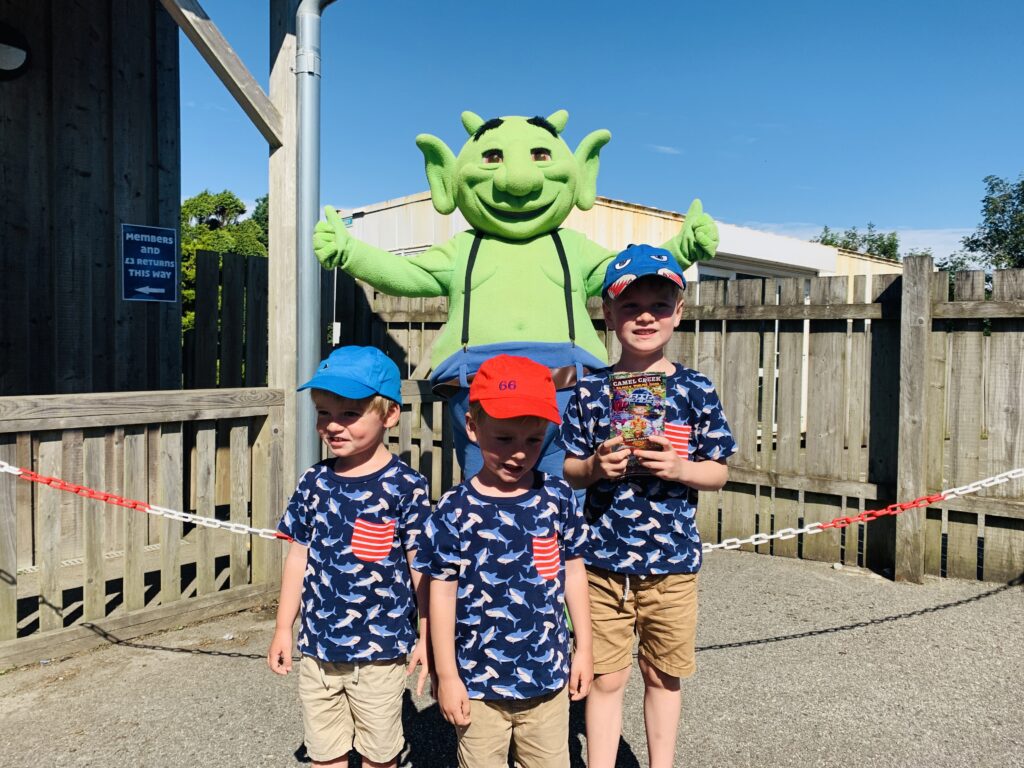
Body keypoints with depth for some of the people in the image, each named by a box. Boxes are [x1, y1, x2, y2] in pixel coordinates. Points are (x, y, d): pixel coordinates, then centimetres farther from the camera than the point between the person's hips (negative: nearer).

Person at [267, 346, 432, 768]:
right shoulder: (315, 482, -1)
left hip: (379, 652, -4)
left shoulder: (405, 487, -14)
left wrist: (427, 637, -5)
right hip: (317, 647, 4)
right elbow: (299, 556, 7)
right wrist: (284, 628, 10)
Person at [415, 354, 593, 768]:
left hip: (549, 677, 2)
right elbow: (442, 594, -8)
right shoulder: (456, 511, -15)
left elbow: (572, 572, 3)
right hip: (479, 684, -2)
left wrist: (583, 648, 7)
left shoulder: (558, 497, -7)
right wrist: (447, 676, -5)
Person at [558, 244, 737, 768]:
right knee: (606, 678, 11)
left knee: (663, 676, 17)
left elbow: (719, 472, 2)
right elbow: (566, 469, 3)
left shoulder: (695, 390, -3)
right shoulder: (591, 389, -2)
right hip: (603, 560, 0)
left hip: (672, 561, 1)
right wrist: (595, 468, -17)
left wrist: (680, 468, -17)